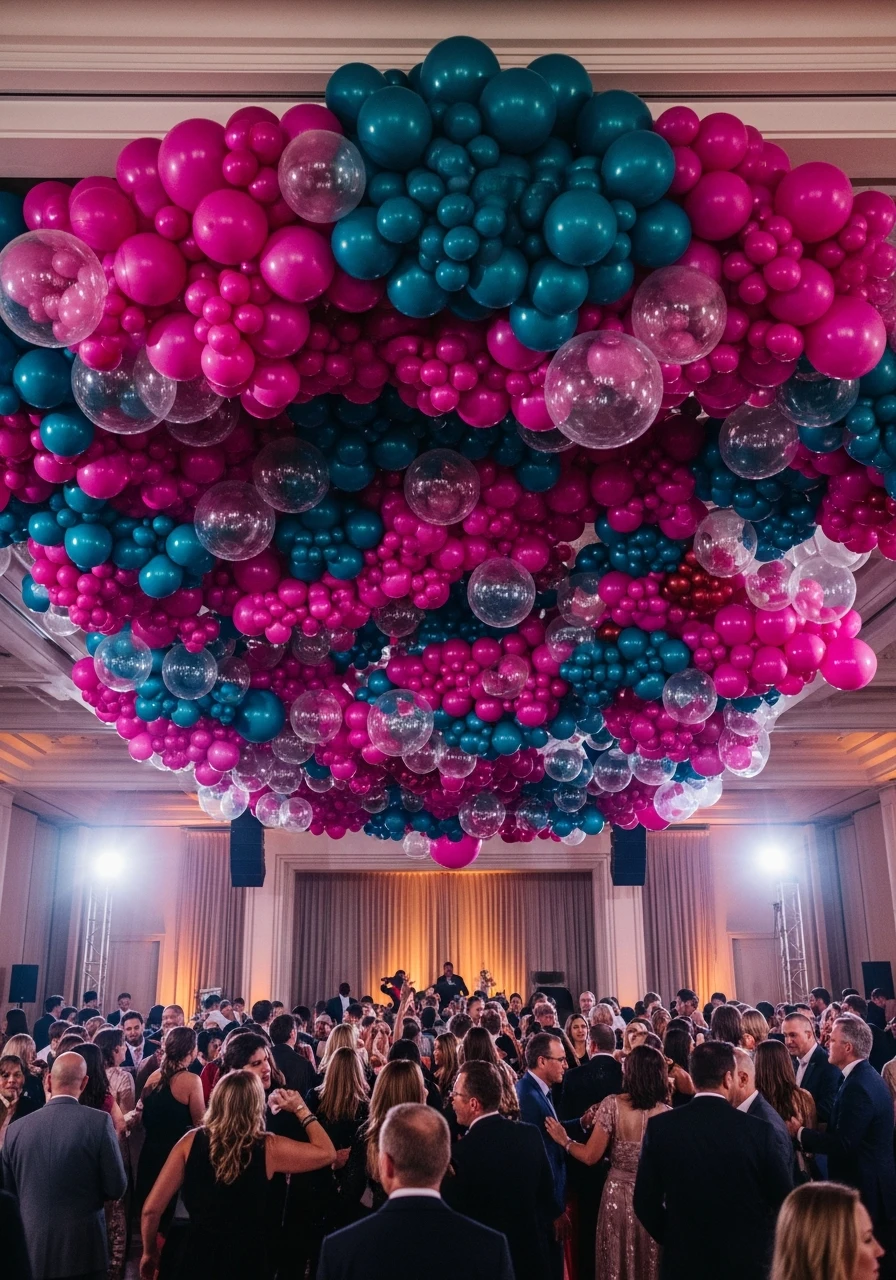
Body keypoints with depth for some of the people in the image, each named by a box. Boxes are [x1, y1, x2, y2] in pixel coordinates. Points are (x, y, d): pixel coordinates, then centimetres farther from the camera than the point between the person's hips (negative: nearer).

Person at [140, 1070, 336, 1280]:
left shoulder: (192, 1141, -11)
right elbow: (327, 1153, 0)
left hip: (198, 1257, 1)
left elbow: (151, 1209, -9)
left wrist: (150, 1253, 8)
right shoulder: (268, 1148, -14)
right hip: (249, 1261, -1)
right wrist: (300, 1109, 9)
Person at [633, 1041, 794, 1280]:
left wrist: (673, 1238, 10)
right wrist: (759, 1239, 10)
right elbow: (783, 1198, -7)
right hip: (747, 1260, -1)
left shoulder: (660, 1126, -10)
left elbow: (645, 1201, -5)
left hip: (684, 1259, 1)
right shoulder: (757, 1130, -14)